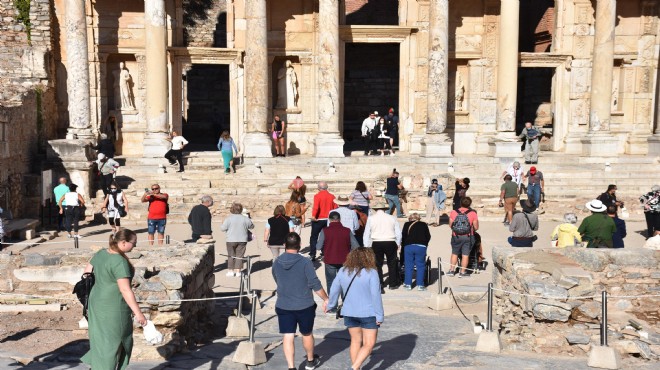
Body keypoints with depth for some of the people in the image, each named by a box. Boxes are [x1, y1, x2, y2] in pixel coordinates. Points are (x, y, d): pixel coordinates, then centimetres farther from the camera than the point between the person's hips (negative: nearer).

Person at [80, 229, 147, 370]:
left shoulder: (101, 253, 3)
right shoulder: (120, 262, -23)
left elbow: (87, 272, 14)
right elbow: (125, 290, -25)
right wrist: (138, 313, -20)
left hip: (97, 302, 8)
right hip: (113, 309, -8)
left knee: (101, 339, 20)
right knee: (111, 343, 6)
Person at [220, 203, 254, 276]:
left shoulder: (229, 219, -9)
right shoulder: (245, 219, -3)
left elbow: (222, 228, -7)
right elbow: (252, 226, 11)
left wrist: (221, 225, 16)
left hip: (231, 240, -1)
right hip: (242, 240, 1)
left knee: (231, 255, 9)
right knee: (239, 255, 7)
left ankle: (230, 271, 11)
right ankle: (238, 271, 7)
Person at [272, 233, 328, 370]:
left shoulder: (276, 263, -3)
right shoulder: (305, 262, -16)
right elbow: (315, 284, -14)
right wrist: (326, 299, -1)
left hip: (283, 307, 2)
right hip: (305, 306, -2)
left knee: (288, 337, 5)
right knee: (307, 334, 18)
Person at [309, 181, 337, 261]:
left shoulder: (317, 196, -11)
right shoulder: (332, 196, 1)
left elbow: (316, 207, -25)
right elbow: (335, 208, 1)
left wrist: (313, 216, -27)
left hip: (318, 220, -4)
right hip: (328, 220, 4)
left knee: (313, 237, 7)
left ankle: (312, 255, 2)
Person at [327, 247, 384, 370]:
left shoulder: (343, 271, 1)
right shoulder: (371, 273, -12)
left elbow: (334, 290, 7)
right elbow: (376, 296, -14)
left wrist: (332, 306, 22)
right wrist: (380, 316, -8)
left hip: (349, 313, 5)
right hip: (368, 314, -5)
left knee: (356, 341, 18)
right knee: (369, 344, 4)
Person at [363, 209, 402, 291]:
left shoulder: (371, 218, 4)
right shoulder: (392, 218, 6)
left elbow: (366, 233, 3)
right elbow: (398, 233, 9)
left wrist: (367, 246, 8)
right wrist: (398, 244, 19)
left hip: (376, 243, -1)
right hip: (390, 243, 1)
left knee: (377, 264, 5)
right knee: (392, 263, 15)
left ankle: (379, 286, -1)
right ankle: (393, 284, 22)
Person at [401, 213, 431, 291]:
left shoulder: (407, 224, 12)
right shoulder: (424, 225, 14)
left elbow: (403, 236, 8)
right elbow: (428, 236, 12)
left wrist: (404, 245, 19)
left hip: (409, 246, 0)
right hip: (421, 246, 0)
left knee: (408, 266, 8)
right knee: (420, 266, 6)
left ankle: (408, 284, 11)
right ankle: (420, 285, 6)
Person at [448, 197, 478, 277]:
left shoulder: (453, 212, -4)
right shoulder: (473, 213, -8)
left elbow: (450, 225, 2)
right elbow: (476, 227, -5)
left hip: (456, 237, 2)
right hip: (467, 237, -2)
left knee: (454, 253, 17)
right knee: (465, 255, 6)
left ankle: (451, 270, 21)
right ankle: (462, 272, 10)